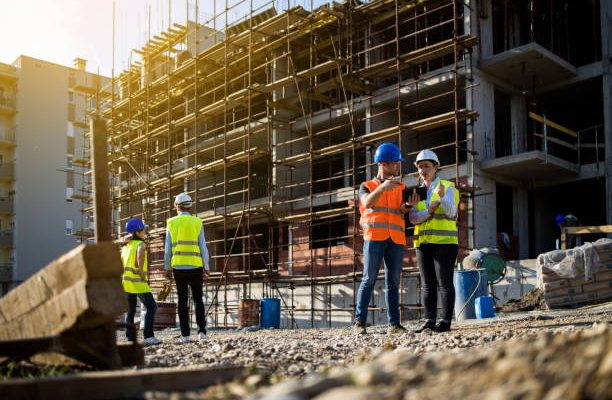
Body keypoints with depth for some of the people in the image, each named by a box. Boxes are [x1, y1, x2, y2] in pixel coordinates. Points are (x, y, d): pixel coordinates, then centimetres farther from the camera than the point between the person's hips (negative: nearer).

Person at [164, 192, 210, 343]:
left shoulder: (172, 223, 4)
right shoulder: (197, 222, 2)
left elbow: (168, 248, 4)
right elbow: (203, 247, 0)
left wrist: (167, 268, 11)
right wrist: (206, 268, 6)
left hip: (178, 267, 1)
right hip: (195, 266, 0)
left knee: (182, 301, 5)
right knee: (198, 299, 9)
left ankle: (185, 334, 3)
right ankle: (202, 331, 1)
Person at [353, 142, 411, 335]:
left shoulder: (400, 187, 19)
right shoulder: (367, 186, 10)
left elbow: (402, 211, 4)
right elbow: (367, 203, -11)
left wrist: (407, 204, -19)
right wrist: (383, 187, -27)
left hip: (396, 239, 3)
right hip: (374, 236, -3)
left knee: (393, 282, 2)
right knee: (369, 279, -6)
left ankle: (394, 323, 3)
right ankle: (359, 321, -5)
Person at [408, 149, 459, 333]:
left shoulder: (447, 187, 0)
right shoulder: (416, 193, 13)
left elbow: (451, 213, -16)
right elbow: (413, 219, 0)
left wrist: (442, 196, -34)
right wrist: (430, 210, -16)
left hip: (444, 240, -5)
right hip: (423, 242, 5)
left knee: (444, 282, -6)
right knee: (427, 284, 5)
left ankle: (446, 321, -3)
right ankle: (429, 320, 8)